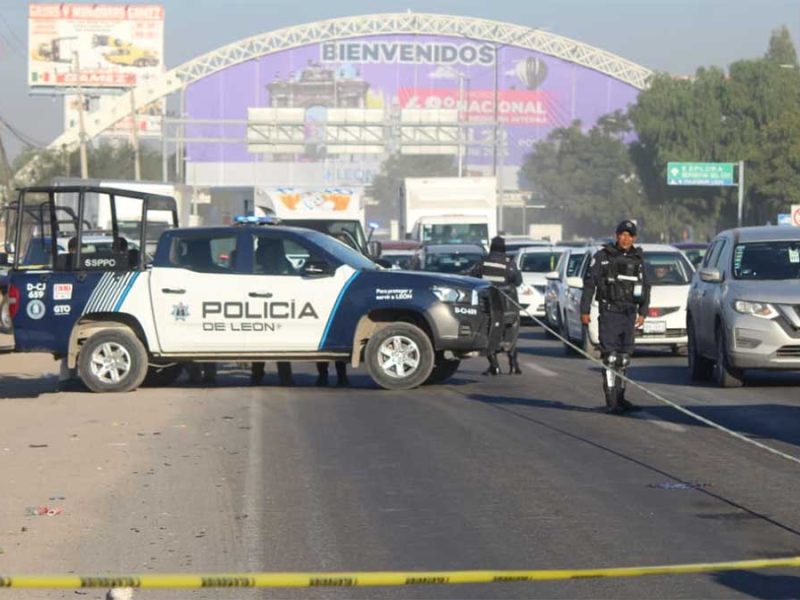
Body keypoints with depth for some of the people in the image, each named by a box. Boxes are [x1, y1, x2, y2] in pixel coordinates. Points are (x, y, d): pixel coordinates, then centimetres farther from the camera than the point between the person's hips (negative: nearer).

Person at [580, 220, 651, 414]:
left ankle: (620, 399, 18)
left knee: (624, 358, 10)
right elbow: (589, 283, -2)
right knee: (610, 358, -11)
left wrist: (643, 312, 12)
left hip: (629, 314, 5)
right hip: (609, 312, -5)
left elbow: (645, 287, 19)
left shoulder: (638, 259, 11)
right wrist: (584, 311, -6)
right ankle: (611, 402, -13)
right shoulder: (603, 257, -2)